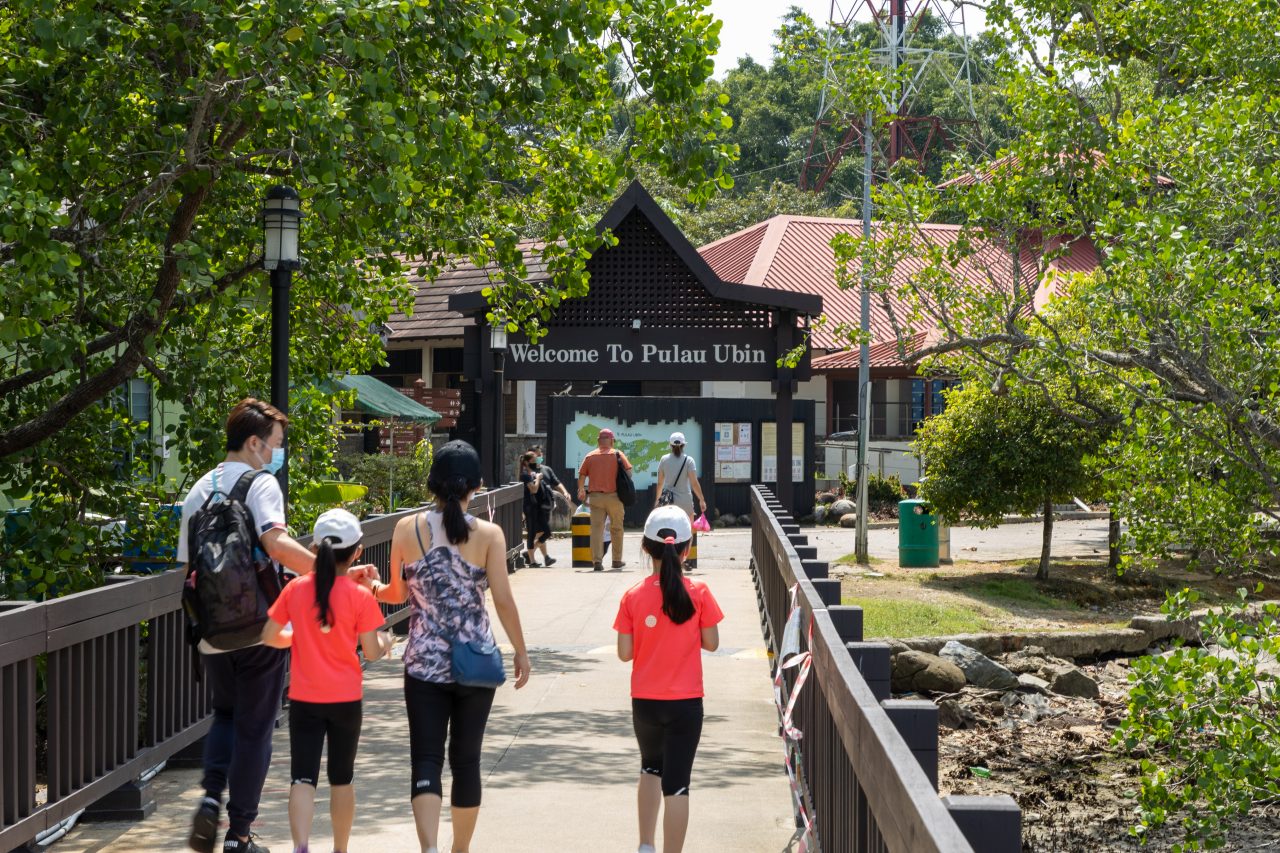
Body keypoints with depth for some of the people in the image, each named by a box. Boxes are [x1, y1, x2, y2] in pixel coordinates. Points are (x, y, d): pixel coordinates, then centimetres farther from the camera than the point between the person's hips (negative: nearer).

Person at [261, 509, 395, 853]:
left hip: (304, 699, 1)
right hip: (346, 699, 0)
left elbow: (269, 636, 1)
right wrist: (386, 642, 14)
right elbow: (371, 652, -8)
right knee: (341, 779, 14)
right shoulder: (360, 596, -10)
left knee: (303, 777, -1)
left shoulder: (295, 590, -4)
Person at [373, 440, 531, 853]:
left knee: (426, 760, 0)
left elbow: (399, 593, 7)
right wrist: (521, 651, 7)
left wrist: (374, 587, 29)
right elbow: (504, 602, -6)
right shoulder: (488, 535, -7)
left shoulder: (407, 529, -4)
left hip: (425, 661, 0)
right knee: (466, 760, 13)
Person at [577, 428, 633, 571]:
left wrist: (581, 491, 14)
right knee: (616, 528, 12)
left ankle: (597, 560, -11)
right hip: (614, 496, -1)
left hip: (595, 497, 1)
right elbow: (628, 471, -7)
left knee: (596, 528, -1)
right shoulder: (618, 455, 2)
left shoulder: (590, 456, 6)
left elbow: (581, 476, 4)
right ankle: (617, 560, 20)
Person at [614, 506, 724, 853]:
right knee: (676, 783, 2)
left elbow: (625, 653, -5)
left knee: (651, 768, 25)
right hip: (685, 703, -2)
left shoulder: (633, 597, -8)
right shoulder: (698, 593, -10)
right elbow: (711, 643, -4)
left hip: (645, 702, 2)